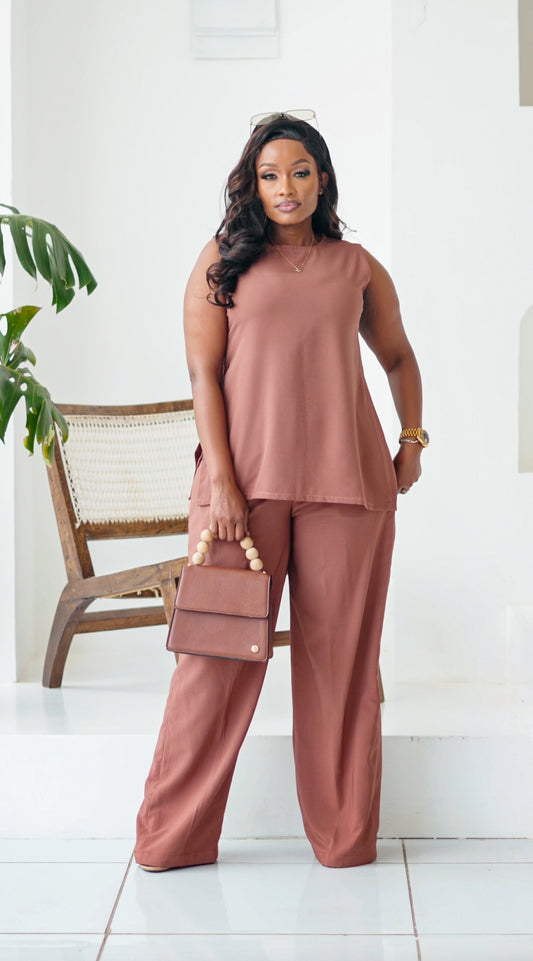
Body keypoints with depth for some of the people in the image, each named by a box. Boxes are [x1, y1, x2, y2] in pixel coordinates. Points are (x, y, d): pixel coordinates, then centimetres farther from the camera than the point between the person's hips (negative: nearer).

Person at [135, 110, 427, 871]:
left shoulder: (358, 267, 12)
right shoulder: (222, 261, 7)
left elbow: (398, 357, 25)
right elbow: (203, 372, 0)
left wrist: (414, 439, 13)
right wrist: (222, 482, -9)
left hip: (345, 480, 2)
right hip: (246, 476, -2)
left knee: (340, 651, 6)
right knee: (220, 647, -2)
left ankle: (344, 834, 18)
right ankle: (176, 836, 9)